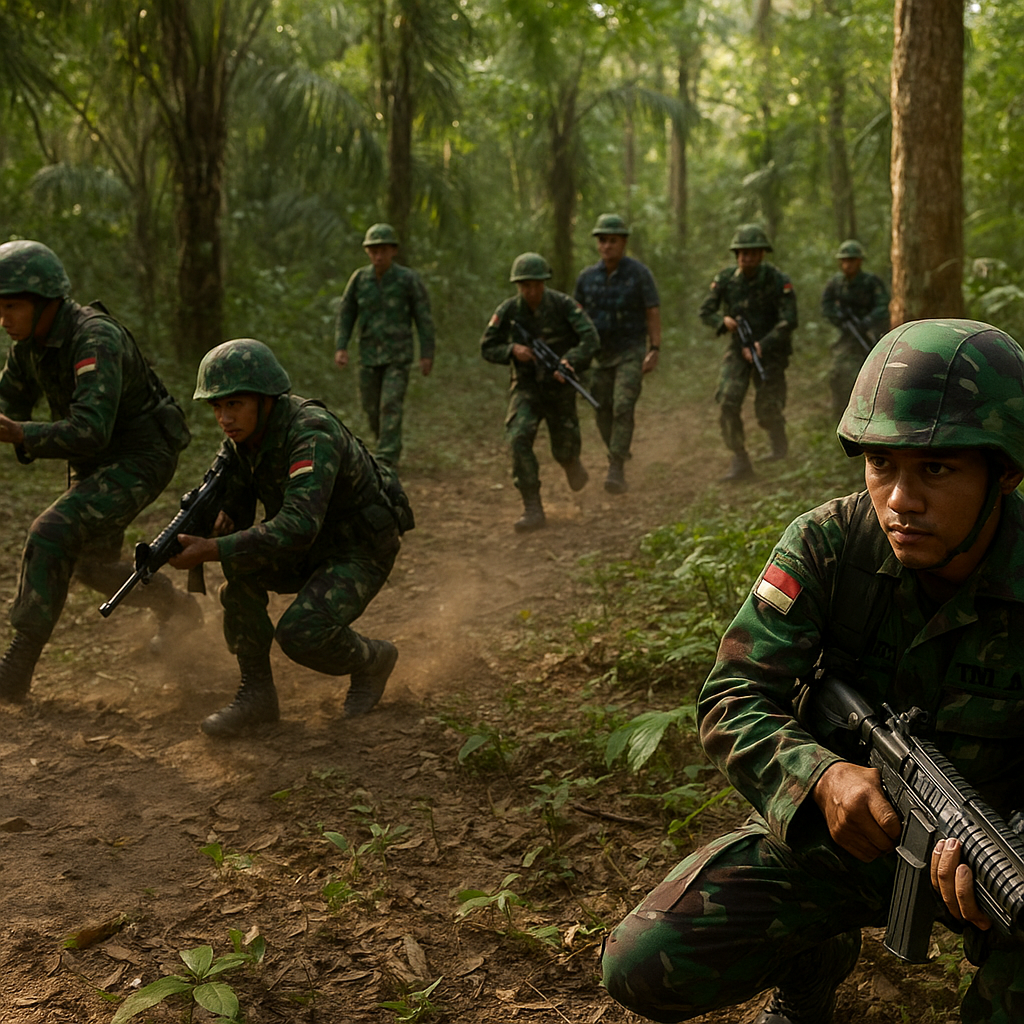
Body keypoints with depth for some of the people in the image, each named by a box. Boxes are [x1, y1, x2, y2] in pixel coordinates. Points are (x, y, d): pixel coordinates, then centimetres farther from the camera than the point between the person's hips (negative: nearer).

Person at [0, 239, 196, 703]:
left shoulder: (95, 340, -30)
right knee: (91, 564, 19)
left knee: (51, 535, -23)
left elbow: (91, 432, -40)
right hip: (96, 462, 9)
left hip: (142, 458, -9)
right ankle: (176, 607, 43)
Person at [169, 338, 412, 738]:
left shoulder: (312, 435, -32)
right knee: (239, 562, -20)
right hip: (310, 547, 7)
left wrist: (211, 550, -45)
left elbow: (298, 526, -43)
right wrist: (218, 521, -24)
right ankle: (257, 694, -7)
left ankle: (372, 659, 8)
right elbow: (237, 508, 1)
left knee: (300, 633, -27)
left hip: (361, 549, -7)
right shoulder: (243, 435, -7)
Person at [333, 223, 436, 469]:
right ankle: (392, 446, 34)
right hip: (369, 354, 4)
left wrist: (427, 354, -7)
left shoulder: (409, 279, -8)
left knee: (391, 406, -13)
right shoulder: (359, 278, 0)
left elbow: (424, 317, -5)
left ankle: (386, 460, -11)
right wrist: (340, 347, -4)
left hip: (398, 355, -4)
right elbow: (345, 315, 6)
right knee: (372, 408, 10)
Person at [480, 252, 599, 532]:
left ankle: (571, 462, 48)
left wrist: (570, 362, -42)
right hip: (527, 387, 1)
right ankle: (533, 509, -16)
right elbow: (487, 348, -3)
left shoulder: (563, 304, -17)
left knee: (563, 450, 7)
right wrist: (512, 350, -23)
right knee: (518, 439, -21)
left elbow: (590, 338, -25)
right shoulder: (508, 310, -11)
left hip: (560, 386, -1)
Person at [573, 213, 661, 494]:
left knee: (623, 408, -17)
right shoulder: (587, 277, 0)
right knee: (603, 412, 8)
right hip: (600, 354, 4)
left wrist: (654, 351, -15)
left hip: (631, 352, -4)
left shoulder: (639, 273, -11)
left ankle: (616, 472, -17)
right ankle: (618, 454, 32)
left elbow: (653, 313, -9)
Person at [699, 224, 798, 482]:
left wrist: (762, 345, -30)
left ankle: (779, 442, 33)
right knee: (728, 401, -16)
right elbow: (706, 311, 0)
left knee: (767, 410, -2)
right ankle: (740, 461, -8)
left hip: (770, 349, -2)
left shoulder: (778, 281, -18)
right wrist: (723, 321, -21)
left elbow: (789, 321, -21)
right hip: (738, 348, 2)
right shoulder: (725, 279, -9)